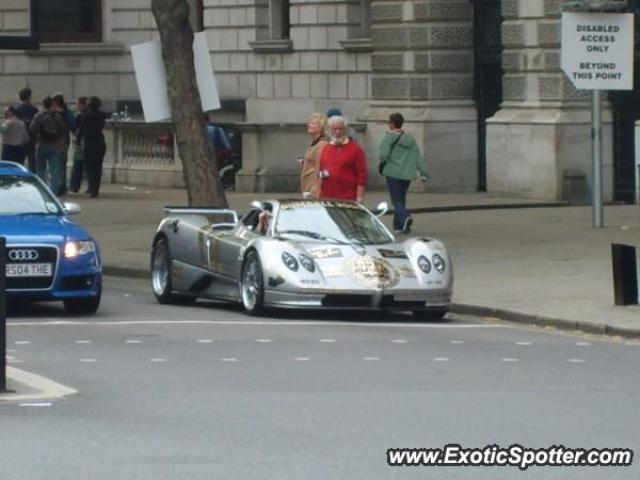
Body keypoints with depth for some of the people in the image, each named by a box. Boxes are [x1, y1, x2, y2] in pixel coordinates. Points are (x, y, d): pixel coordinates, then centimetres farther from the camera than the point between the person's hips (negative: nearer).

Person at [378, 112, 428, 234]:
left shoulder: (389, 137, -7)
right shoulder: (410, 138, 11)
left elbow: (384, 154, -16)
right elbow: (418, 156, 8)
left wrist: (382, 164, 5)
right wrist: (423, 172, 7)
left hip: (393, 173, -6)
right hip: (408, 174, 6)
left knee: (397, 200, -5)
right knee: (401, 198, 18)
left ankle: (405, 218, -30)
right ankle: (398, 225, 21)